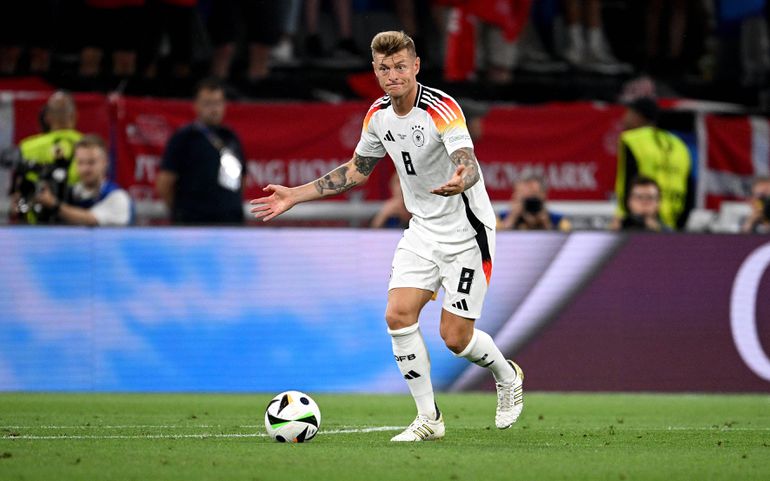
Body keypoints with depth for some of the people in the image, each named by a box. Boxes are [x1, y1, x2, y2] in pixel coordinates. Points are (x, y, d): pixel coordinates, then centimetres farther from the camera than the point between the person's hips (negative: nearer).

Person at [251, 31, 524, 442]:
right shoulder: (378, 115, 0)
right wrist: (295, 195, 12)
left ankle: (508, 378, 28)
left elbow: (469, 165, -35)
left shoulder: (441, 108, -22)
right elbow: (357, 170, 16)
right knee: (398, 314, -11)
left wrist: (460, 182, -60)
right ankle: (429, 419, 1)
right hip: (423, 230, 6)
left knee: (455, 336, -6)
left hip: (466, 231, -6)